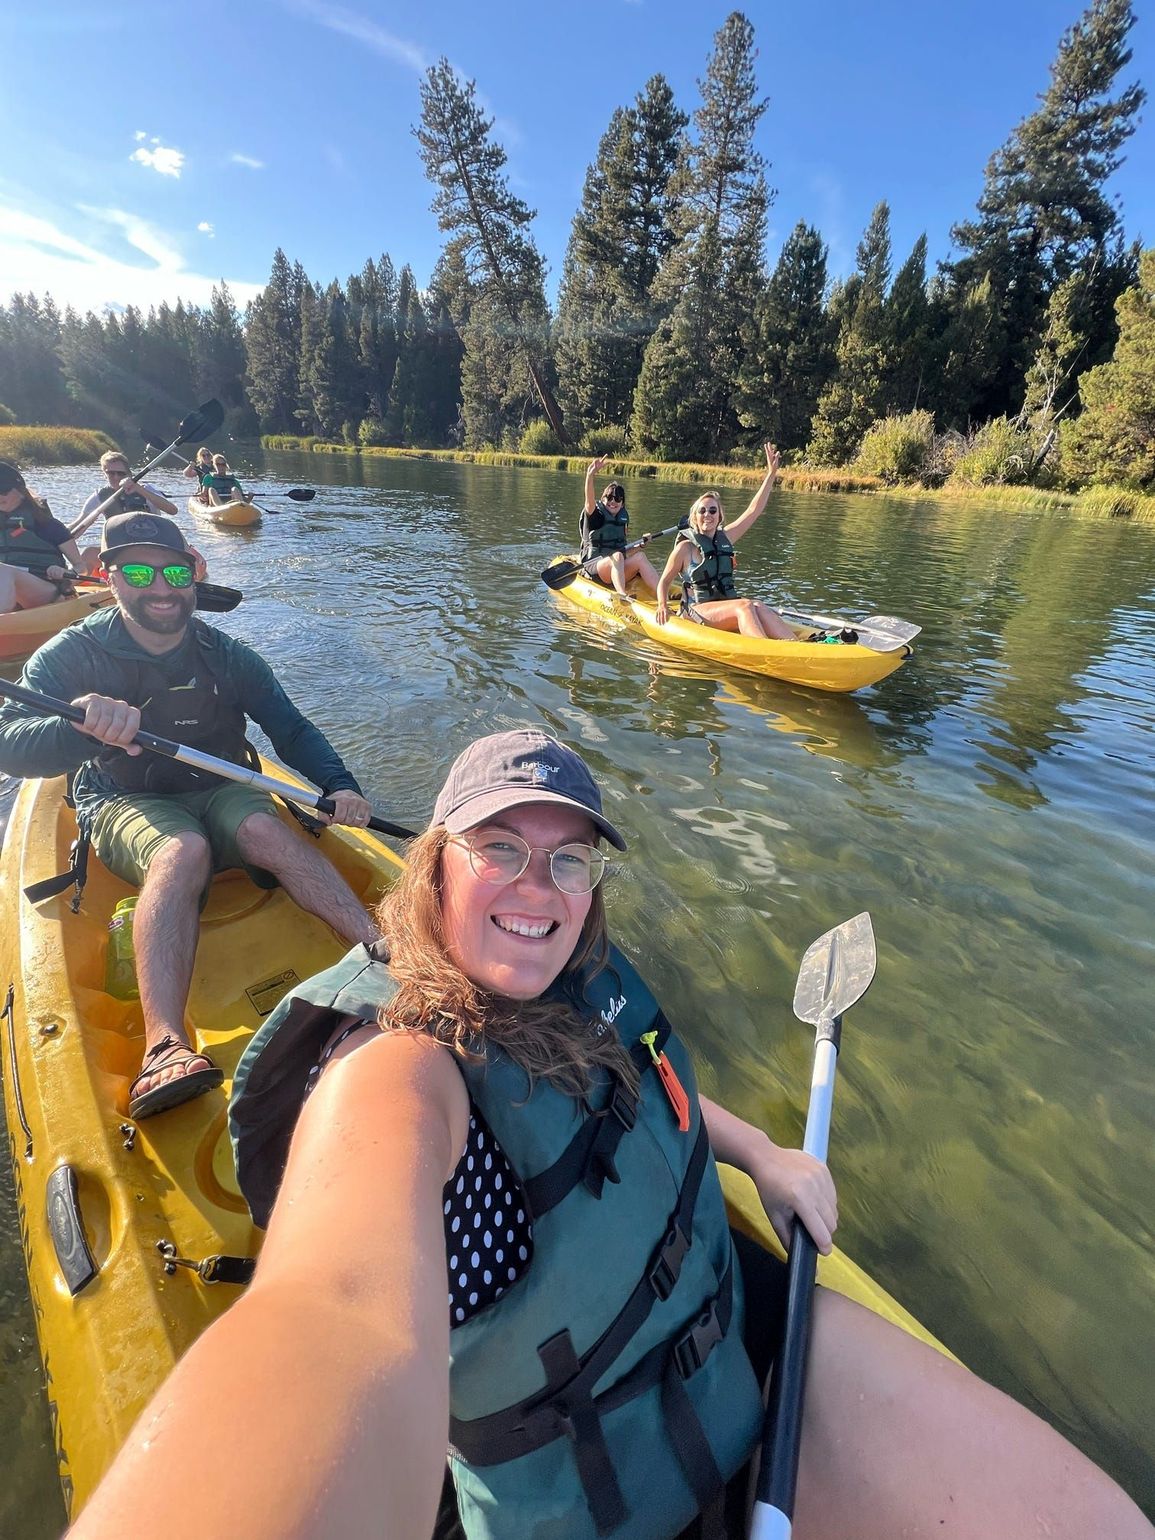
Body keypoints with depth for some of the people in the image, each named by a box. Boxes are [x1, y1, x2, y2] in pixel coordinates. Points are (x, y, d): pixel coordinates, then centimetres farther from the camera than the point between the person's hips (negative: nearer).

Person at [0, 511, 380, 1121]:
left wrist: (339, 786, -16)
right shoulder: (73, 655, -6)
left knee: (265, 828, -32)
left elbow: (294, 732, 2)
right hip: (125, 805, -2)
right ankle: (164, 1047, -50)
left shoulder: (228, 657, 1)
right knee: (183, 851, -36)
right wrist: (85, 727, -41)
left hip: (219, 794, 2)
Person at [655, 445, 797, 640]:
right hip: (698, 611, -5)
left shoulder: (725, 538, 13)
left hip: (728, 607, 5)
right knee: (746, 606, -31)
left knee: (758, 607, -27)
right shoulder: (685, 547, -2)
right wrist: (662, 605, -12)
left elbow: (754, 510, 12)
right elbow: (664, 581, 6)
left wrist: (771, 473, 8)